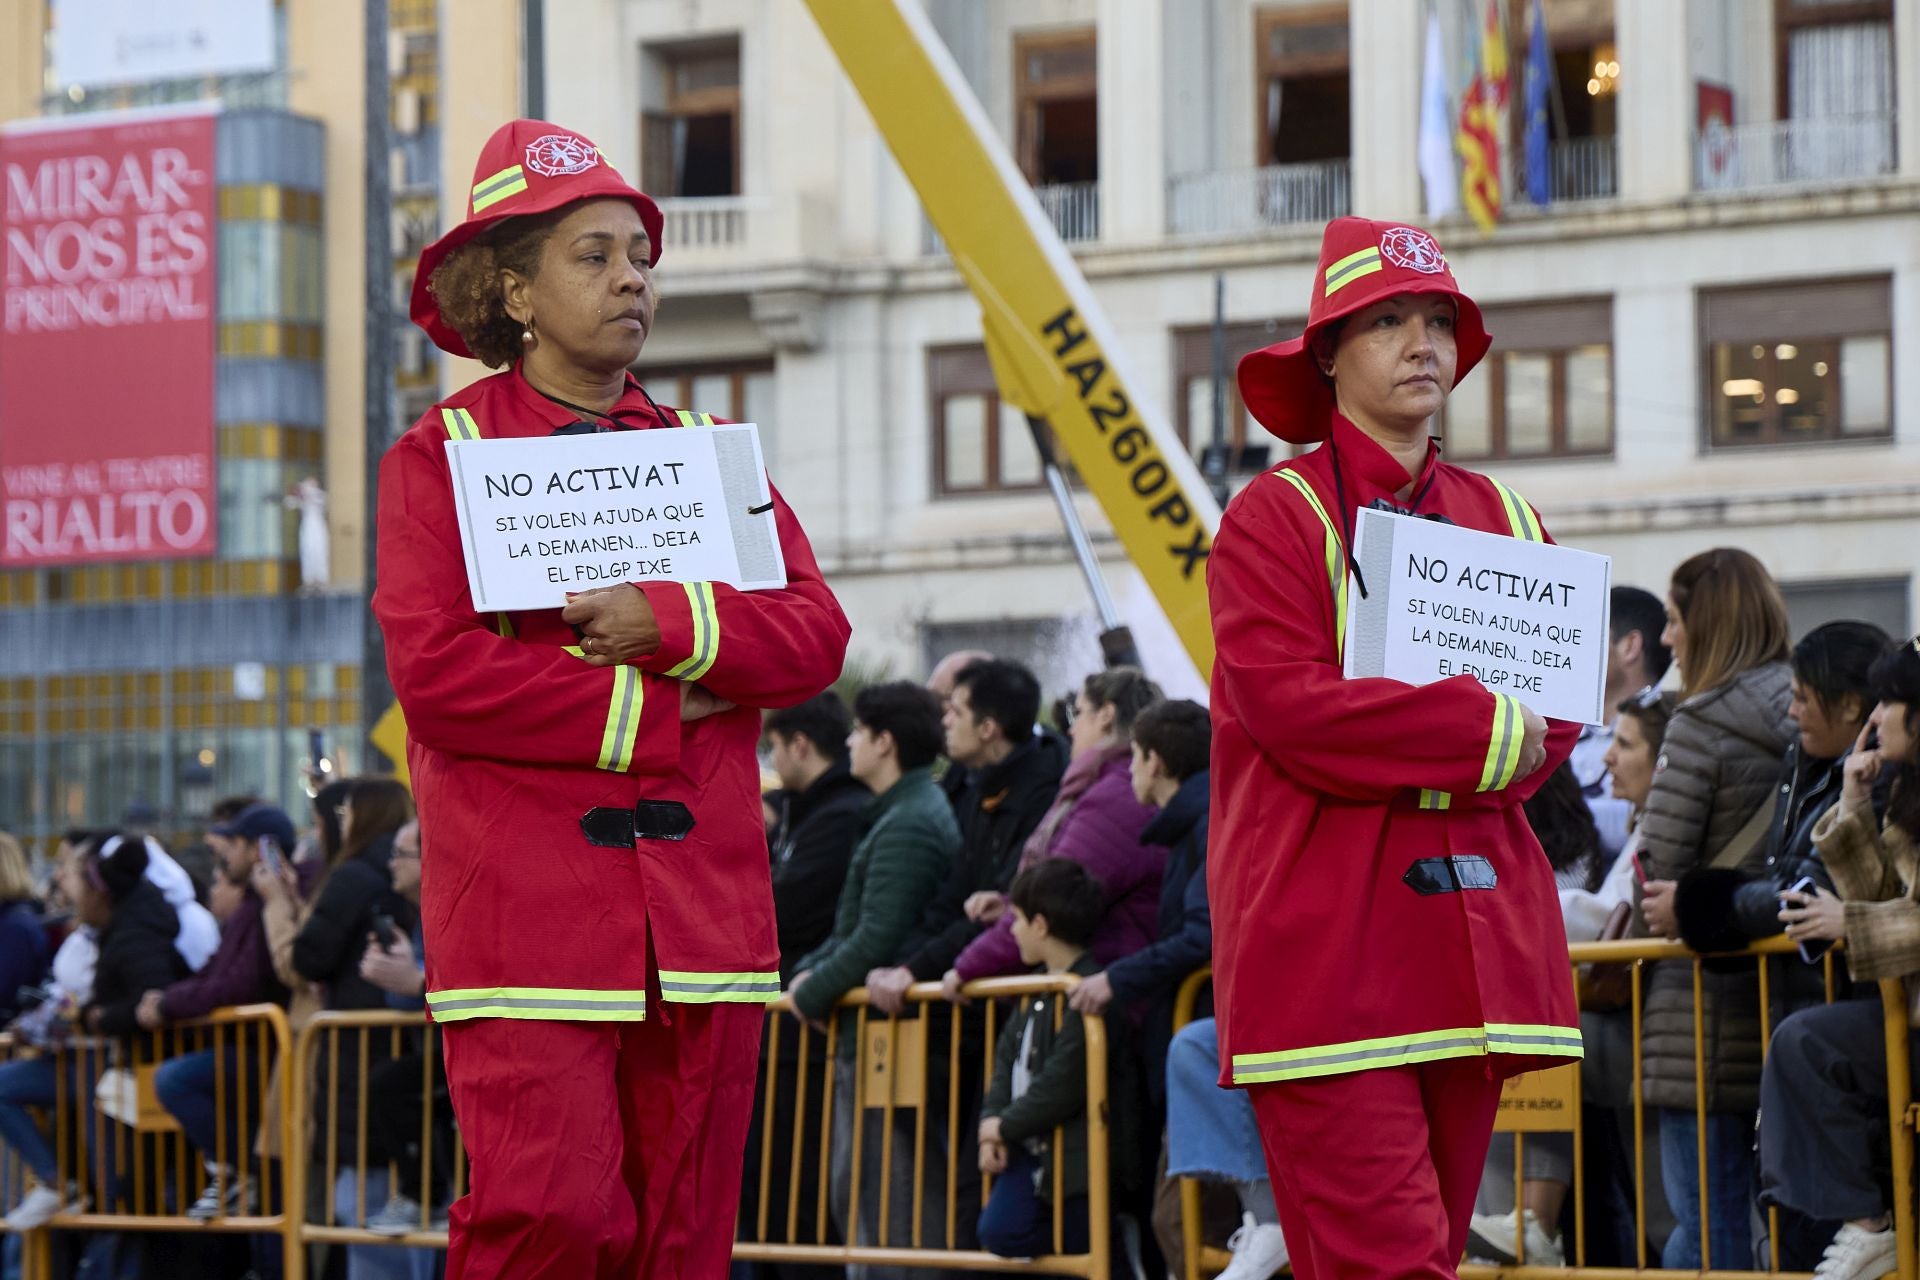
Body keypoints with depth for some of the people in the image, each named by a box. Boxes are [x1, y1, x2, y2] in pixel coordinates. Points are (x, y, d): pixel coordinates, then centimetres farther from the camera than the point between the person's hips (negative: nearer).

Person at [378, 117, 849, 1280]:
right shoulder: (443, 459, 2)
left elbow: (817, 634, 6)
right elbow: (435, 672, -10)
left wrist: (672, 627, -12)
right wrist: (647, 713, -9)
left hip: (703, 912, 5)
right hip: (529, 917, -4)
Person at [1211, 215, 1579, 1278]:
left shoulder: (1503, 520, 17)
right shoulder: (1275, 518, -1)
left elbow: (1565, 702, 10)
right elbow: (1288, 707, -14)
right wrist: (1487, 729, -12)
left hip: (1475, 940, 6)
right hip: (1326, 946, -6)